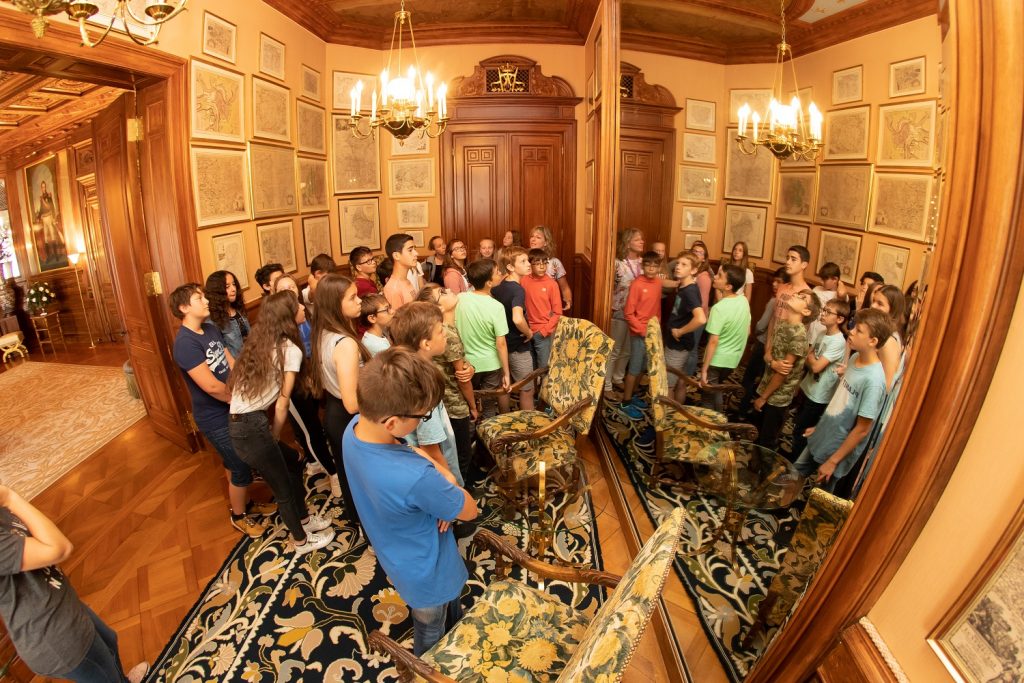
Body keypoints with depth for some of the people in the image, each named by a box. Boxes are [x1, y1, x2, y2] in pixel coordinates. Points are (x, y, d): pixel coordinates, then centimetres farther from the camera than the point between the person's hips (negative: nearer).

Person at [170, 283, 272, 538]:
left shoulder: (211, 329, 3)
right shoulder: (185, 343, -24)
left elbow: (233, 365, 4)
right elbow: (212, 386, -27)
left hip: (232, 410, 8)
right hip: (216, 419, -7)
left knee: (234, 464, 24)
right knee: (242, 469, 5)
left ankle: (243, 503, 43)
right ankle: (239, 516, 28)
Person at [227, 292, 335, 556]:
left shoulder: (262, 342, 10)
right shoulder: (291, 350, -13)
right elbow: (282, 403, -10)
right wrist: (274, 437, 4)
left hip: (240, 422, 8)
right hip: (252, 427, -8)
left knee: (293, 461, 24)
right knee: (284, 487, 11)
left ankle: (304, 519, 41)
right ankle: (301, 541, 32)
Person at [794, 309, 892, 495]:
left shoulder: (873, 380, -29)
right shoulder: (855, 357, -5)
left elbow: (862, 429, -22)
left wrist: (833, 461, -16)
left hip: (836, 451, -7)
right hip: (820, 439, 7)